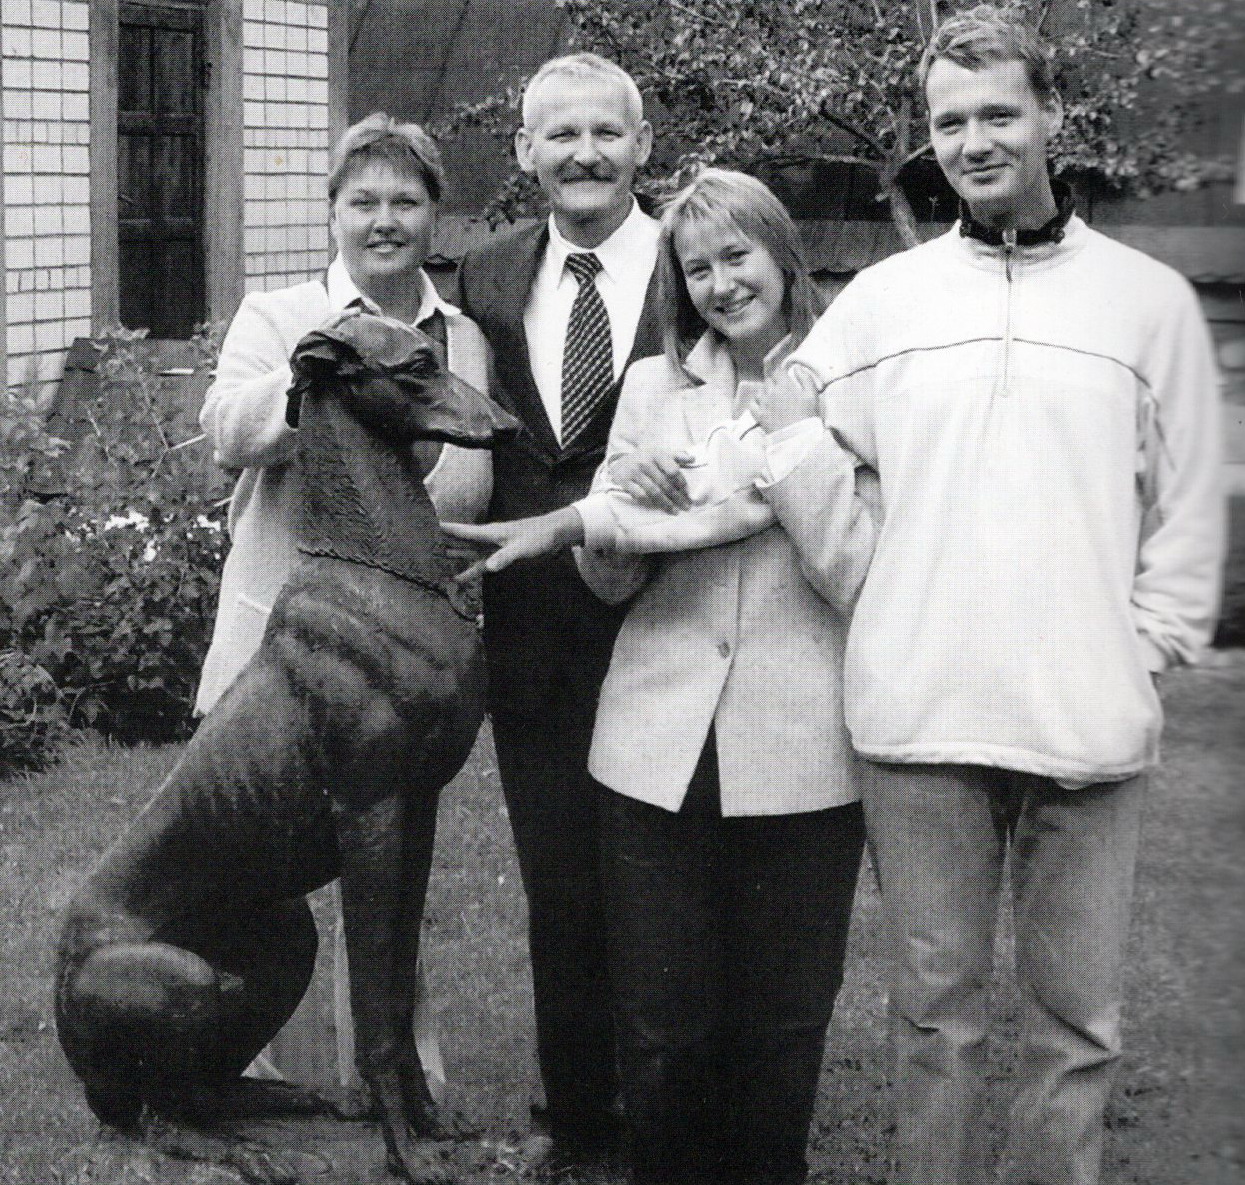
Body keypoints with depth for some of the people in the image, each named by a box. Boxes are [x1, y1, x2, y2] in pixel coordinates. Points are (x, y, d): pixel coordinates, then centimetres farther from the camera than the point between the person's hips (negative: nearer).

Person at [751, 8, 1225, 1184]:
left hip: (1088, 726, 0)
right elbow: (829, 512, 10)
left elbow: (1186, 511, 6)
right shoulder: (879, 299, 7)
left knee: (1076, 1013, 6)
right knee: (936, 1003, 10)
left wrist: (1140, 653, -1)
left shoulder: (1149, 299, 5)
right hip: (917, 718, 1)